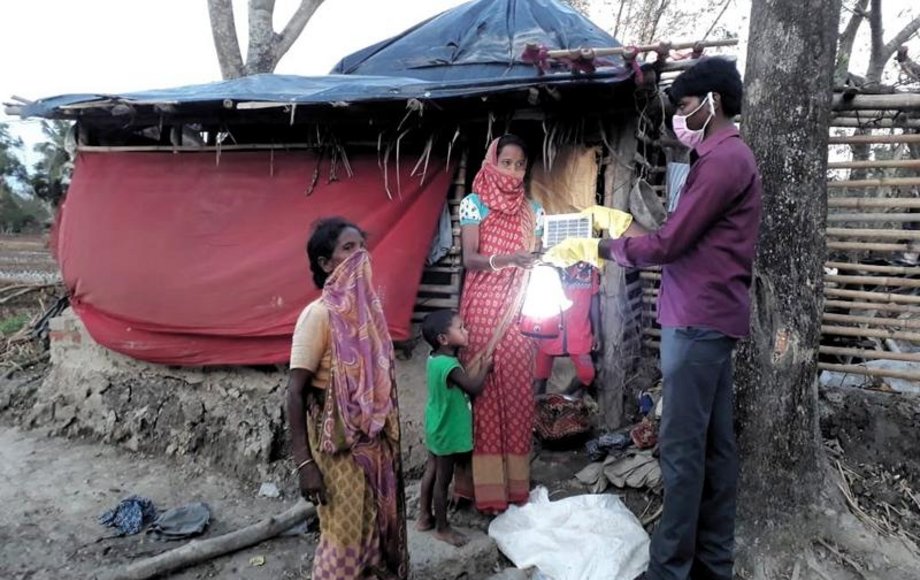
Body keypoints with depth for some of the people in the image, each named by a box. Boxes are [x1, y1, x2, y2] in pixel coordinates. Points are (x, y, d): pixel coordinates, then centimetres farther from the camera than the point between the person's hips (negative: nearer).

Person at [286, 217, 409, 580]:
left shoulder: (368, 307, 6)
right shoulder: (319, 314, -16)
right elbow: (295, 392, -16)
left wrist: (389, 440, 15)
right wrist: (303, 463, -19)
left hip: (374, 442, 7)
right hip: (339, 445, -7)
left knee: (378, 531, 17)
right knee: (346, 539, 5)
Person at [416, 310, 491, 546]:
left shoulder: (435, 358, -3)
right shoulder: (449, 365, -30)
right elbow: (474, 387, -24)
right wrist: (486, 365, -10)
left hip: (436, 427, 9)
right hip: (448, 432, -9)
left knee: (431, 471, 21)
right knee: (443, 480, 6)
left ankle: (425, 517, 36)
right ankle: (442, 528, 22)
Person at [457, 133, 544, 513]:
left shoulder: (533, 210, 12)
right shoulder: (474, 204, -1)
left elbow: (535, 258, 14)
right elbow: (469, 259, -10)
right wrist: (503, 259, -27)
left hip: (518, 310, 4)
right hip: (483, 309, -4)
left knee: (517, 389, 4)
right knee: (484, 389, -4)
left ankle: (515, 479, 14)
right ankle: (487, 484, 3)